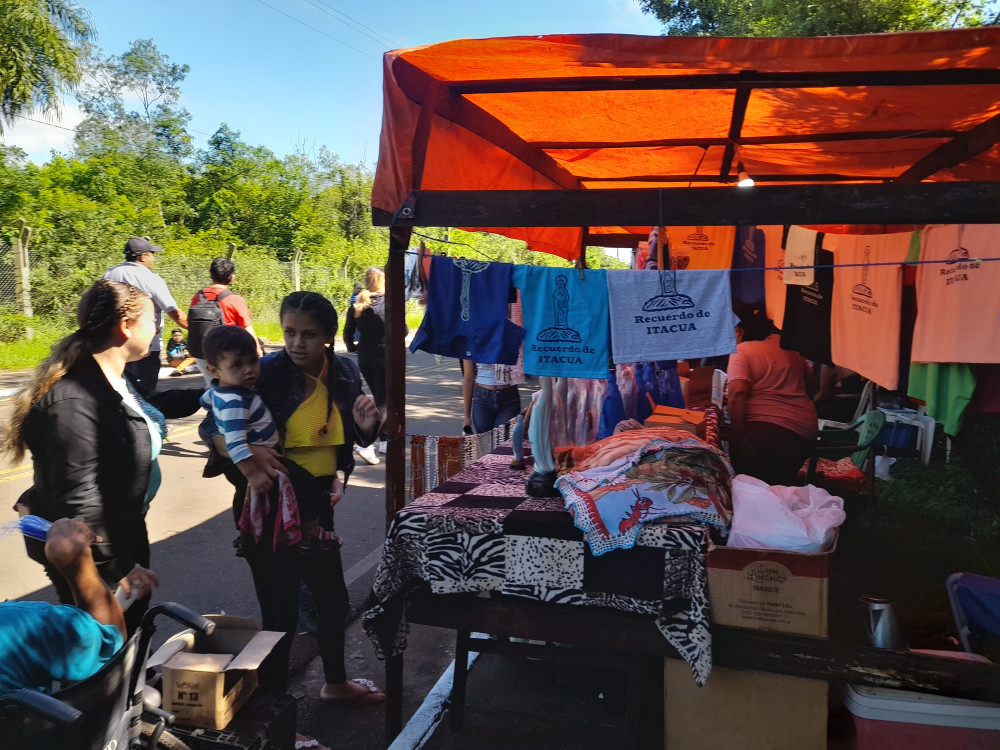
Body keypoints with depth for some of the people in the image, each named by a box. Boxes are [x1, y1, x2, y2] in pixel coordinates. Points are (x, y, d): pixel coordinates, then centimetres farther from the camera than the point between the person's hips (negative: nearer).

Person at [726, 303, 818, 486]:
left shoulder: (740, 352, -6)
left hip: (766, 431, -7)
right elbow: (808, 379, 24)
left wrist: (739, 437, -18)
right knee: (784, 483, 23)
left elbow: (737, 394, -20)